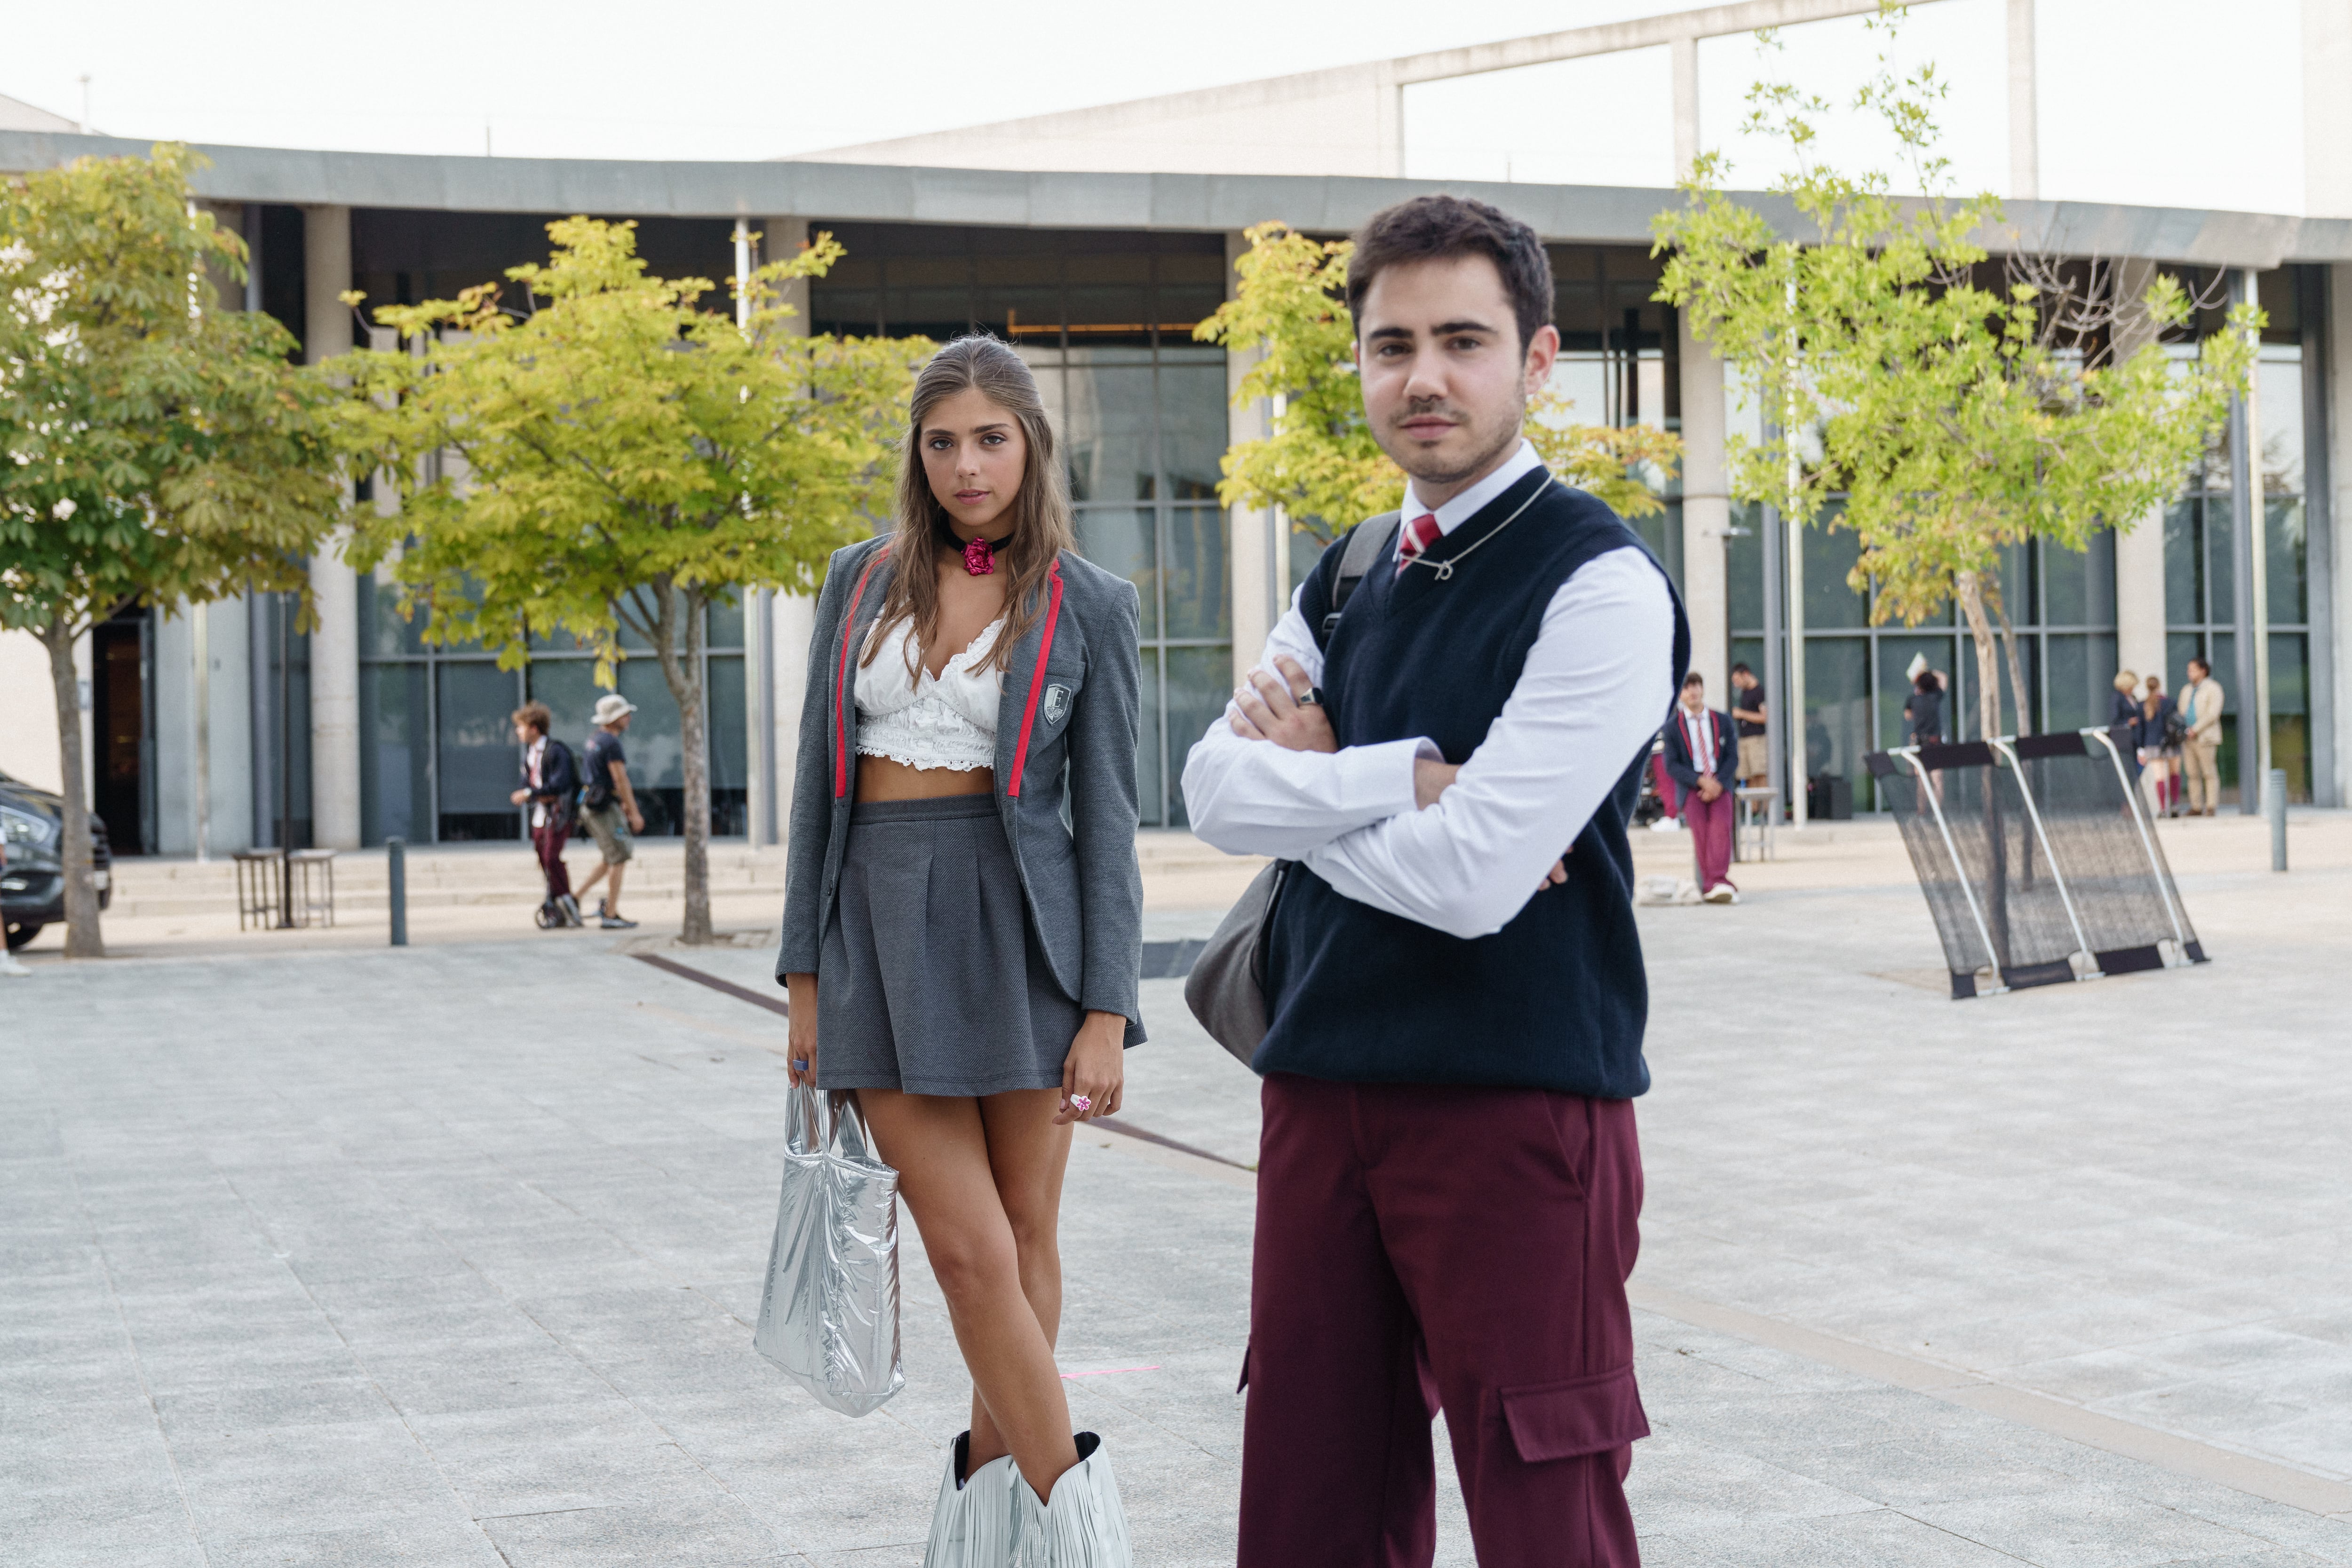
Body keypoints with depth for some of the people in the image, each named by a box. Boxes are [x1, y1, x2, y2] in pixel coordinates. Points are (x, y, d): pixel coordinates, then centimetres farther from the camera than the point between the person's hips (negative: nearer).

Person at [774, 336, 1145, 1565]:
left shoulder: (1087, 605, 1)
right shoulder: (862, 583, 8)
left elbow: (1106, 816, -1)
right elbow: (819, 779, 10)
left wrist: (1107, 1011, -8)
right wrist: (804, 976, 6)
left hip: (1018, 921, -1)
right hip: (879, 919, 1)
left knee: (1023, 1231, 4)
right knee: (969, 1245, -6)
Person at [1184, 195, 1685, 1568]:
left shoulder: (1599, 582, -11)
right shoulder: (1343, 582, 13)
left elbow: (1468, 876, -18)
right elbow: (1216, 792, 1)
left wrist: (1311, 781, -2)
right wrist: (1410, 776, -13)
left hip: (1517, 1109, -7)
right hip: (1323, 1095, 7)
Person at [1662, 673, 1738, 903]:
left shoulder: (1722, 722, 12)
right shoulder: (1673, 726, 6)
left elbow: (1732, 757, 8)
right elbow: (1671, 765, 0)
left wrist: (1717, 782, -10)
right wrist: (1701, 781, -14)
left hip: (1719, 785, 1)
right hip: (1691, 789, -1)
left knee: (1721, 825, -25)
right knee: (1699, 829, -23)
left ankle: (1720, 882, -34)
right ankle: (1710, 884, -24)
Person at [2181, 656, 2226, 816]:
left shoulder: (2213, 688, -1)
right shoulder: (2187, 692, 21)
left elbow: (2213, 713, -12)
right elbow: (2182, 713, 23)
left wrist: (2195, 729, -15)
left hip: (2205, 737, -7)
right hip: (2188, 739, 7)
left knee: (2210, 773, -7)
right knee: (2193, 774, 3)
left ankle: (2211, 807, -8)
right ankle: (2196, 807, 5)